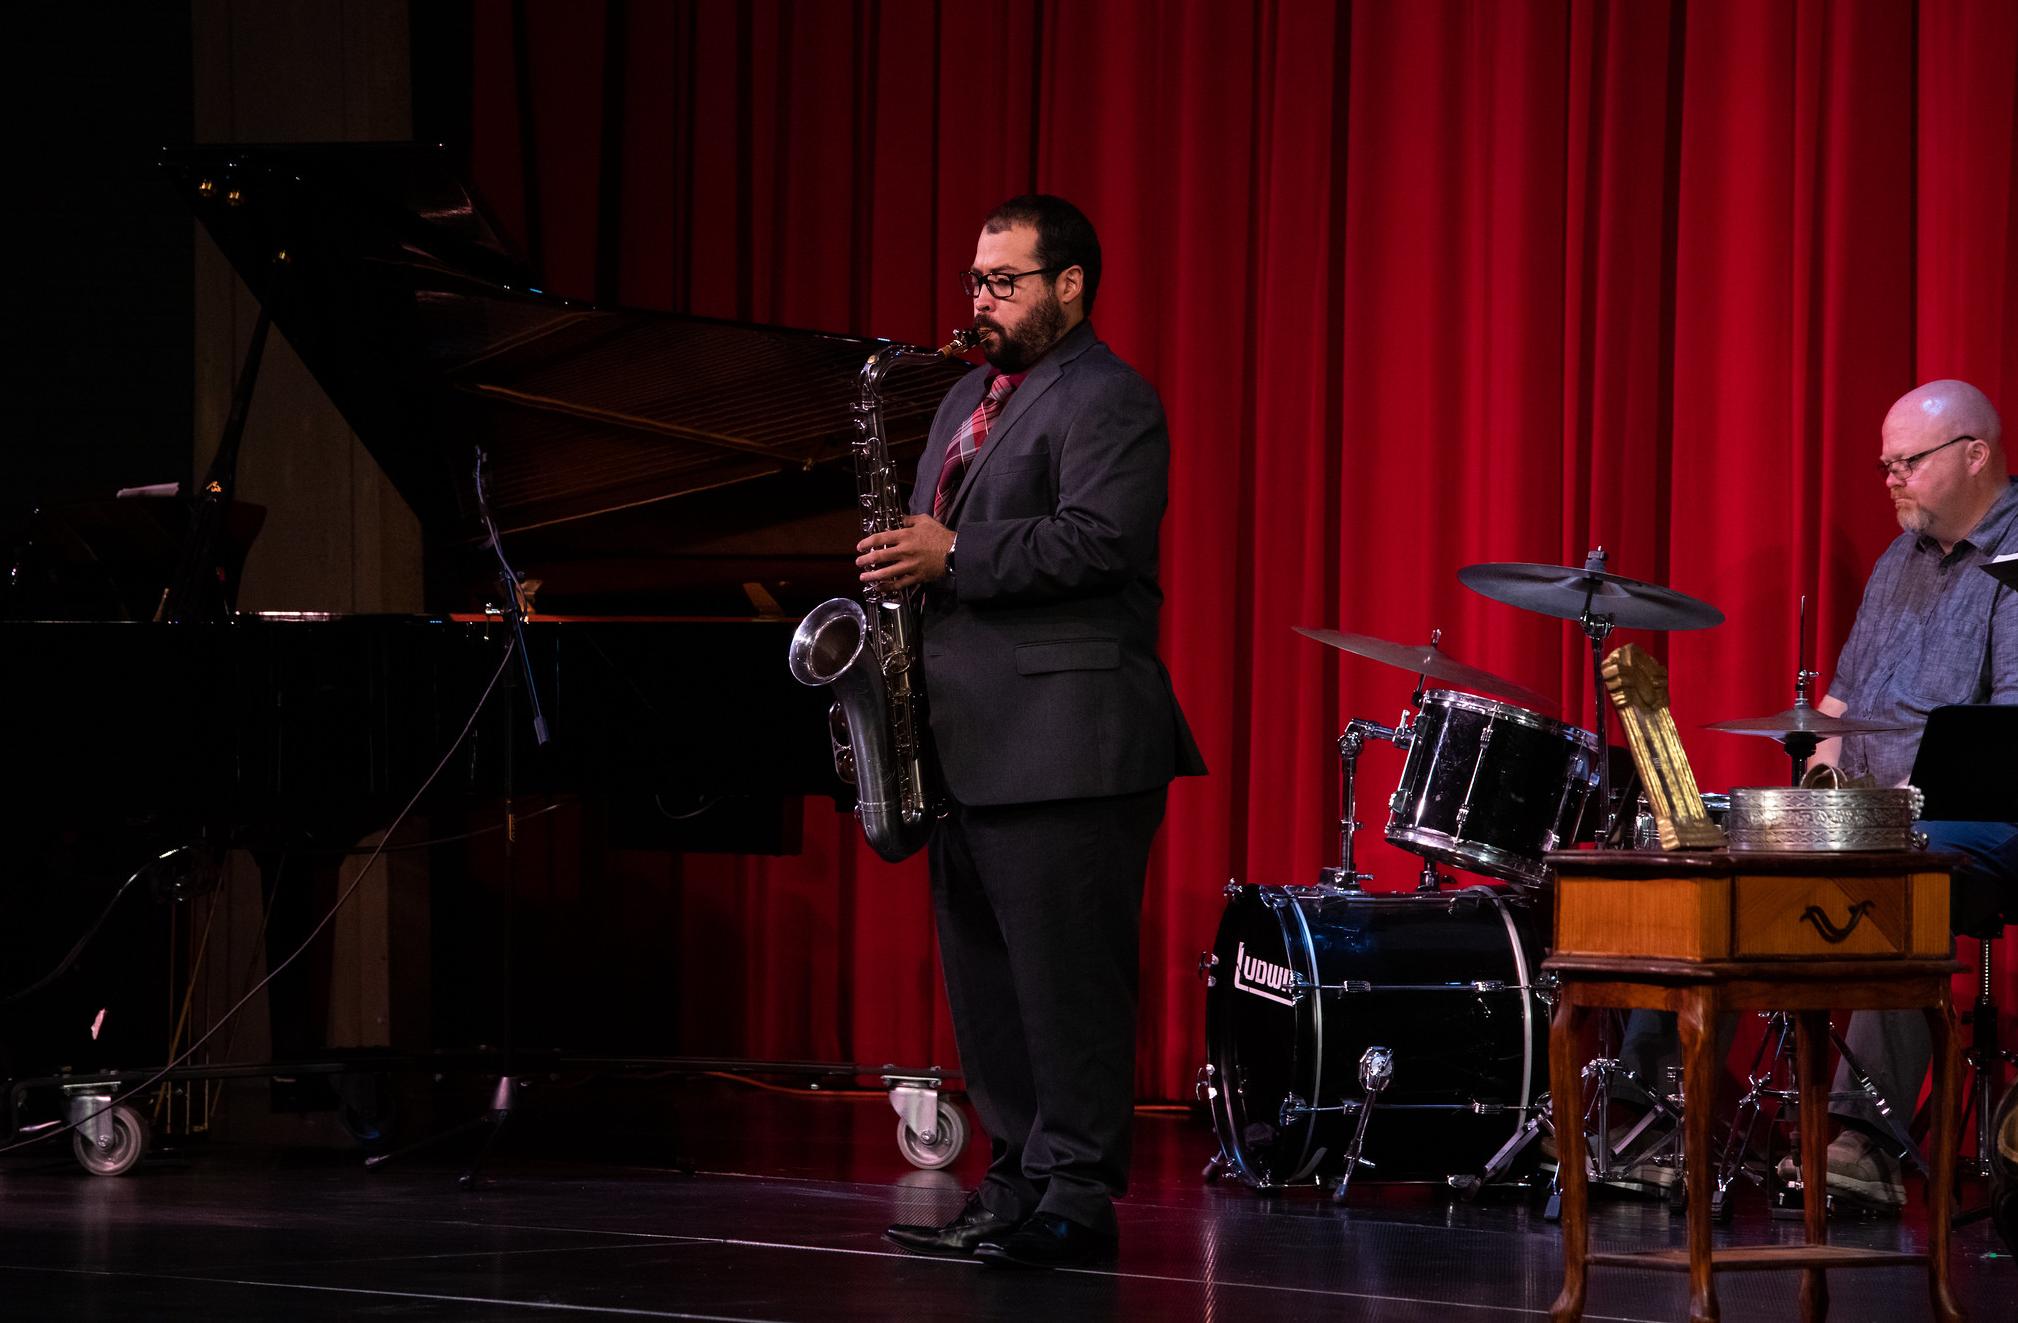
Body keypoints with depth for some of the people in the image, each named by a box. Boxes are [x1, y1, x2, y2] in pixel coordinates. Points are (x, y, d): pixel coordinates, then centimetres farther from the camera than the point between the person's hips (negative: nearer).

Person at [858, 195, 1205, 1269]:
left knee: (1066, 976, -9)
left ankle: (1077, 1201, -6)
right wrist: (900, 560, 10)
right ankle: (1016, 1187, 17)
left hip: (1067, 746, -10)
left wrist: (953, 557, -21)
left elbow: (1094, 540, -21)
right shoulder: (967, 403, 22)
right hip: (973, 742, 10)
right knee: (985, 979, 11)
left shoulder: (1107, 402, -7)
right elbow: (935, 539, 31)